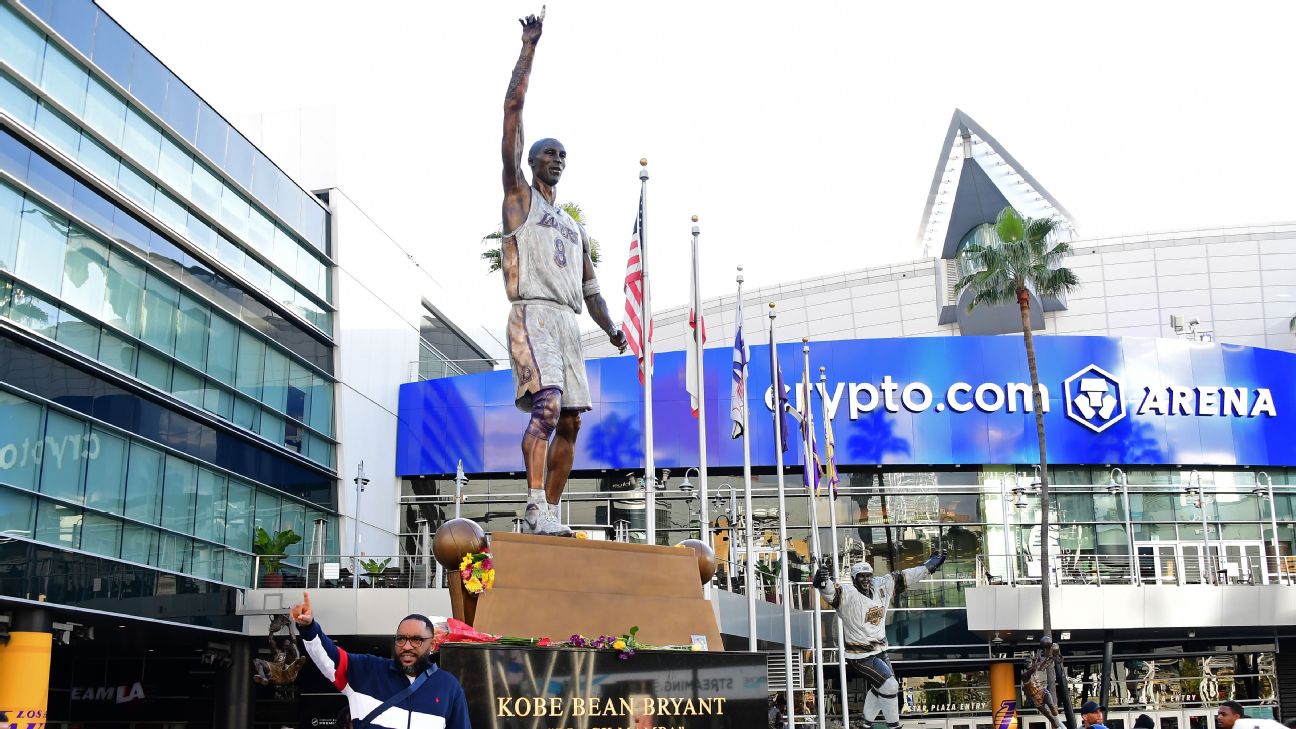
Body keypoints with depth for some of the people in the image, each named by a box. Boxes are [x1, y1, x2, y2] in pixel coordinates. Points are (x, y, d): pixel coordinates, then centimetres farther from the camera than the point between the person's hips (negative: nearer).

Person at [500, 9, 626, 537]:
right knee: (547, 405, -24)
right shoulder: (519, 196, 10)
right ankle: (536, 507, -30)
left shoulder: (574, 227, 28)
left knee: (570, 421, 2)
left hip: (568, 321, 7)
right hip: (533, 314, -7)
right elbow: (512, 110, 2)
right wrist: (529, 48, 0)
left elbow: (589, 287, 26)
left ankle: (550, 510, 7)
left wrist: (610, 328, 10)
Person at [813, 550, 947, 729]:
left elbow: (903, 578, 6)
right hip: (860, 657, -8)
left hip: (879, 652, 8)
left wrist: (930, 565, 10)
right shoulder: (848, 597, -22)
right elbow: (832, 592, -41)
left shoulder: (881, 588, -1)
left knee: (880, 687, 22)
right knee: (890, 686, -12)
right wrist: (823, 582, -65)